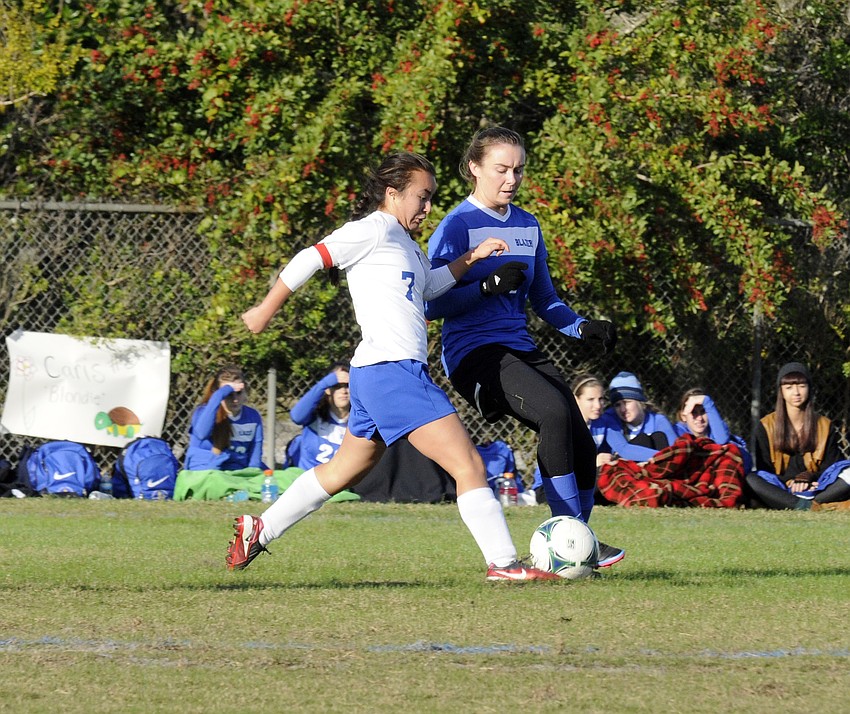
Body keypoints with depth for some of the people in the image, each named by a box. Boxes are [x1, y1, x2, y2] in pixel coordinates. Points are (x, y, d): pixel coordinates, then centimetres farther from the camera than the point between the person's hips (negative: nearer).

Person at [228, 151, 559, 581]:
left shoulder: (404, 244, 23)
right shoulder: (374, 230, -6)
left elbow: (430, 285, 39)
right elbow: (309, 259, -8)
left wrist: (471, 258, 27)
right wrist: (266, 311, -3)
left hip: (375, 376, 11)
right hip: (394, 371, -11)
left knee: (343, 471, 21)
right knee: (469, 465, -12)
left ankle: (258, 530, 27)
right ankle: (503, 564, -14)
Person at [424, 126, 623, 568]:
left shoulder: (527, 227, 15)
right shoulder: (456, 227, -6)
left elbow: (544, 299, 22)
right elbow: (432, 305, -11)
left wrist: (582, 327, 4)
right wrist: (488, 286, -24)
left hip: (520, 350, 7)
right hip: (474, 353, -7)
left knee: (582, 446, -7)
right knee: (554, 411, -30)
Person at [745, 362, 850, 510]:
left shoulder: (825, 426, 13)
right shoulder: (766, 426, 10)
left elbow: (831, 466, 8)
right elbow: (764, 469, 5)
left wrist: (808, 477, -14)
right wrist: (790, 482, -13)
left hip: (814, 489, 1)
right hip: (780, 490, -1)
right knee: (750, 480, -34)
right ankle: (813, 507, -47)